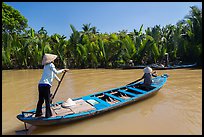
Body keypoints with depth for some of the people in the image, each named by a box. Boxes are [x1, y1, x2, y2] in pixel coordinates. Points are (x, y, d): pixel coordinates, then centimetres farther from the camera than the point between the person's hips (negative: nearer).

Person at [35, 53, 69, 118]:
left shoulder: (45, 66, 22)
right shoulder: (51, 65, -2)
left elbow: (52, 73, 31)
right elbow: (56, 72, -15)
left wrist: (58, 79, 39)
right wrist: (63, 70, 0)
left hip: (40, 84, 8)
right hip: (46, 85, -8)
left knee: (41, 100, 17)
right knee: (47, 101, 0)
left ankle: (38, 113, 28)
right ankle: (48, 115, 7)